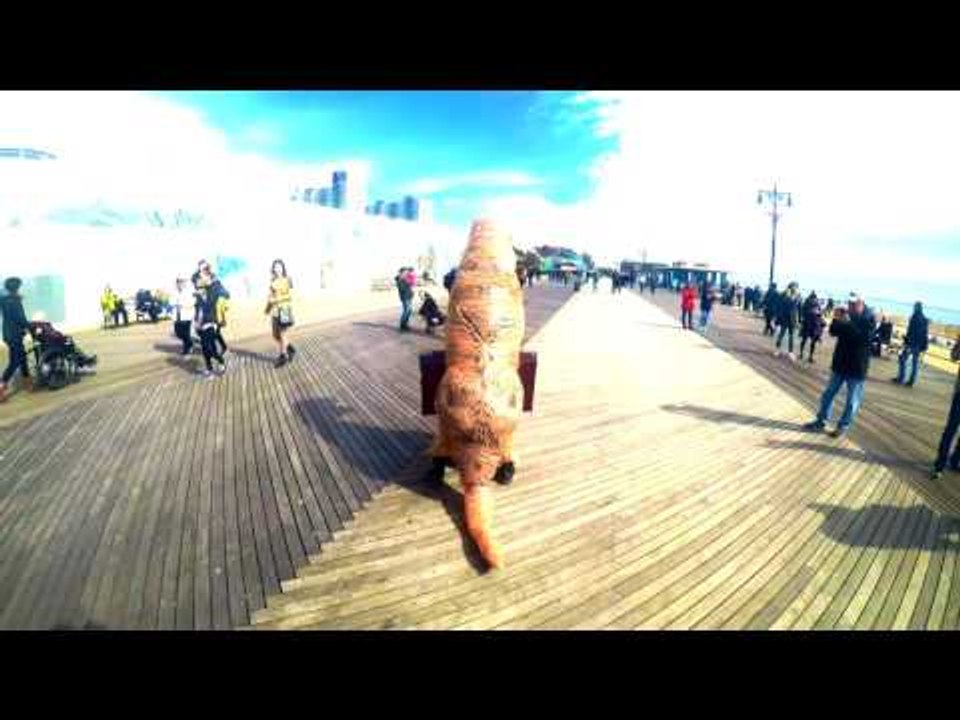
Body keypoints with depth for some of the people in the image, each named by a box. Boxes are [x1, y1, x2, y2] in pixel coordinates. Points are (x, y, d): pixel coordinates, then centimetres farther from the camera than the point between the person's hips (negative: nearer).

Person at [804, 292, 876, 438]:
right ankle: (821, 421, 21)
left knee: (852, 400, 4)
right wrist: (836, 320, -14)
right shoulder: (847, 315, 2)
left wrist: (848, 322, -29)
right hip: (840, 362, 6)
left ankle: (844, 426, 15)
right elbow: (833, 332, 4)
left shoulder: (868, 319, -13)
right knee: (829, 393, 11)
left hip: (857, 366, -5)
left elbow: (863, 337, -26)